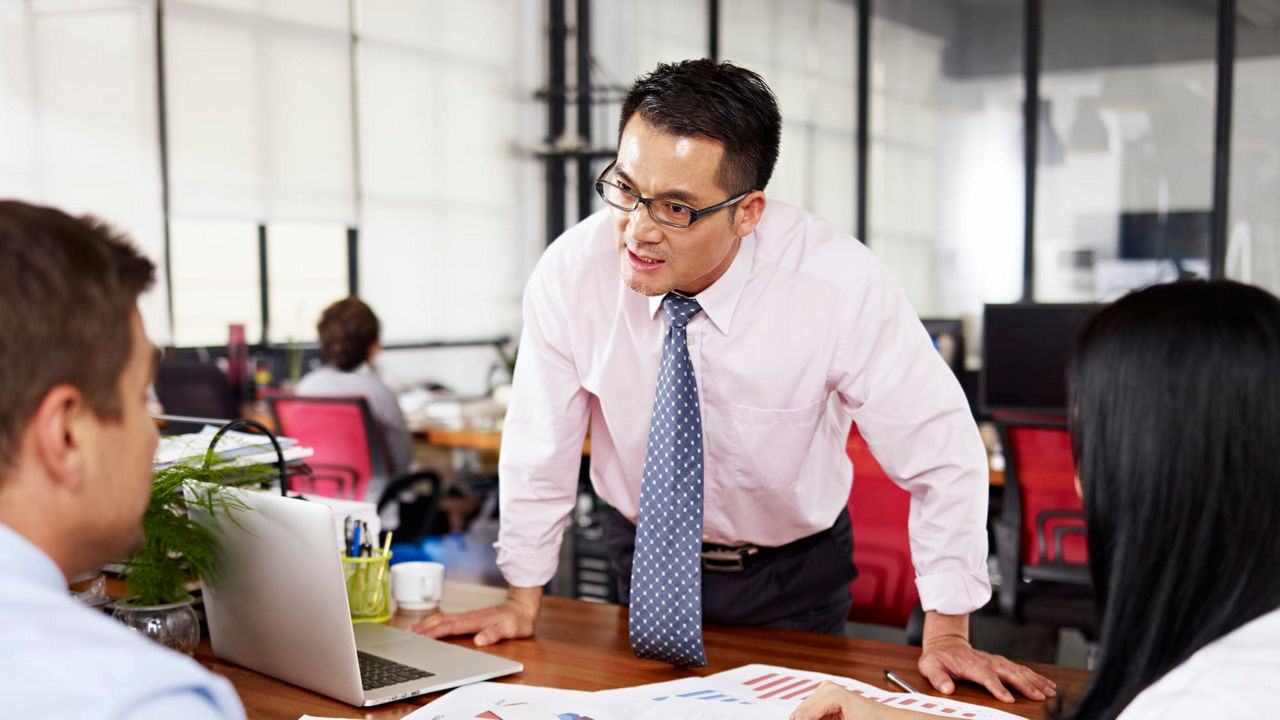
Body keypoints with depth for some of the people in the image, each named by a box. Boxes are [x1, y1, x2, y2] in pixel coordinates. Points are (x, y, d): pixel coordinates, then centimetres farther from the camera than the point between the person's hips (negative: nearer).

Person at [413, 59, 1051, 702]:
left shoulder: (843, 287, -28)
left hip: (794, 577, -1)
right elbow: (541, 443, -8)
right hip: (644, 556, 2)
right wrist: (523, 601, 0)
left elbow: (941, 453, -18)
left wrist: (946, 633, -18)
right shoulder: (571, 273, -22)